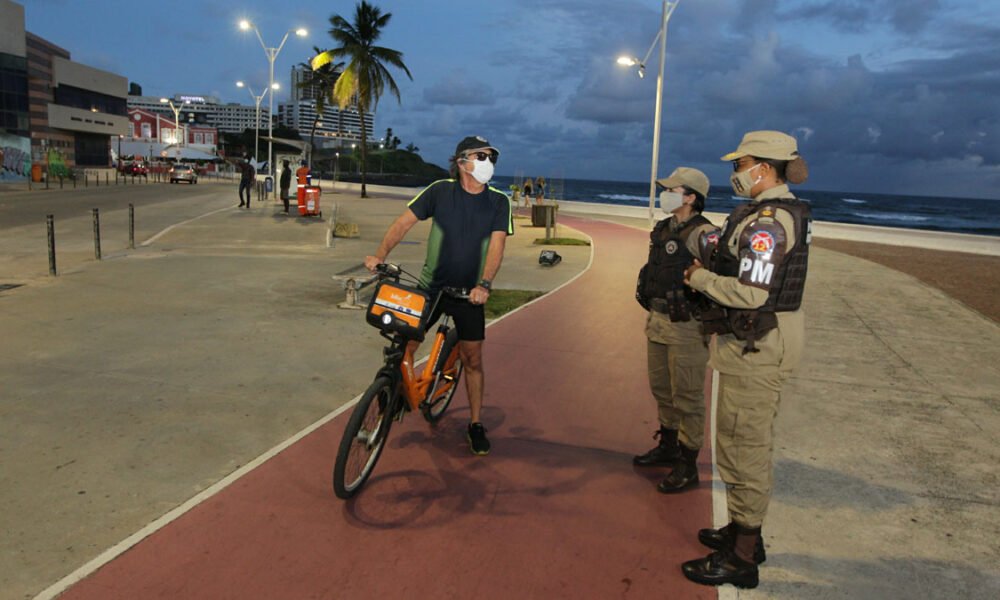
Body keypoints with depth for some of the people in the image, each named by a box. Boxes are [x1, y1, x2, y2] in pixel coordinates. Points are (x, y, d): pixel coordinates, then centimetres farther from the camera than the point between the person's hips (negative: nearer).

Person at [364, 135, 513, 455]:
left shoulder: (498, 202, -4)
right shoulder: (441, 190, -6)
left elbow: (496, 245, -13)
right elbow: (405, 221, -8)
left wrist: (484, 284, -29)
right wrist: (380, 254, -20)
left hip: (469, 293, 1)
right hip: (430, 286, 0)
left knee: (472, 360, 6)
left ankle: (476, 424, 21)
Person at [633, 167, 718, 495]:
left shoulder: (703, 235, -17)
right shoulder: (663, 229, 9)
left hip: (686, 327, -9)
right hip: (658, 322, 9)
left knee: (687, 398, 2)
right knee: (662, 390, 21)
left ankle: (688, 466, 14)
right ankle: (667, 446, 38)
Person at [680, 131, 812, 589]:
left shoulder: (767, 222, -20)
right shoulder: (785, 213, 12)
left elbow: (751, 294, -26)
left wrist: (700, 278, -12)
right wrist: (712, 270, 7)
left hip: (757, 344, -11)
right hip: (762, 340, 11)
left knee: (743, 445, -1)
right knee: (749, 441, 20)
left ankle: (741, 559, 11)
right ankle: (745, 532, 36)